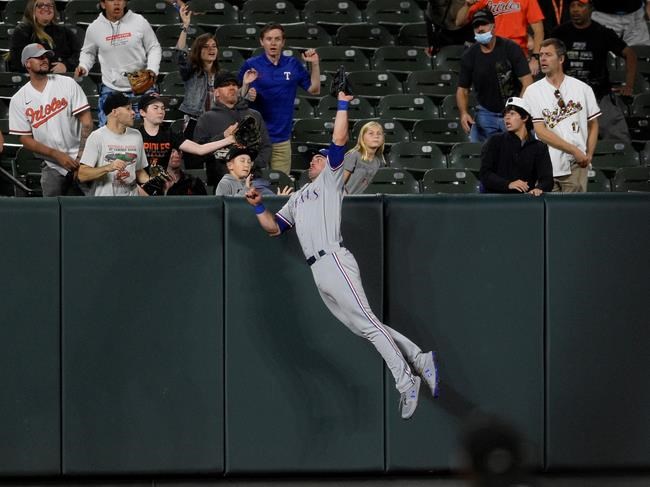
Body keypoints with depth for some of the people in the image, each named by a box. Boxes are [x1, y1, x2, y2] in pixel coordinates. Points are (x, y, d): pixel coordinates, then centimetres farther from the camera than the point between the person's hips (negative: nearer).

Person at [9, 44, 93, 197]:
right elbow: (25, 139, 2)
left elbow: (87, 122, -4)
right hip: (52, 167, 1)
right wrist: (57, 155, -11)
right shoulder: (18, 100, 2)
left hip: (79, 162, -1)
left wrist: (81, 157, -14)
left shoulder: (68, 84, -1)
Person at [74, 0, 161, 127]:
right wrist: (83, 66, -4)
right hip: (111, 89, 1)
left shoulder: (139, 21, -4)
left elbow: (154, 48, 5)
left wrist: (152, 69, -11)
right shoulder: (95, 27, 0)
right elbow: (88, 52, 17)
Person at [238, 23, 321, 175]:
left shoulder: (293, 65, 7)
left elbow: (314, 89, 12)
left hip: (282, 138, 3)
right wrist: (245, 85, -20)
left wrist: (315, 64, 0)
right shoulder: (251, 65, -1)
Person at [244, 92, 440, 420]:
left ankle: (405, 382, -21)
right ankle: (420, 360, 1)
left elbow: (339, 141, -1)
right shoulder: (298, 198, 31)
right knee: (364, 328, -1)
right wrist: (258, 207, 12)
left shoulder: (330, 179, 12)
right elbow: (274, 228, 26)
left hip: (334, 261, -7)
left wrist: (343, 105, 0)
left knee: (367, 323, -16)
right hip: (318, 271, 7)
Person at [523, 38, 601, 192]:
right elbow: (540, 131, -4)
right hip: (547, 166, 0)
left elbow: (593, 125, 17)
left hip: (575, 166, 0)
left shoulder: (583, 89, 9)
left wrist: (589, 155, 2)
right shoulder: (533, 91, 4)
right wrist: (574, 150, -9)